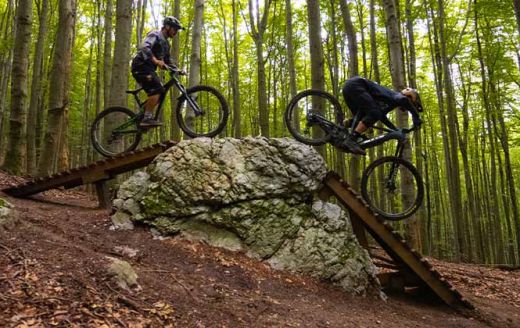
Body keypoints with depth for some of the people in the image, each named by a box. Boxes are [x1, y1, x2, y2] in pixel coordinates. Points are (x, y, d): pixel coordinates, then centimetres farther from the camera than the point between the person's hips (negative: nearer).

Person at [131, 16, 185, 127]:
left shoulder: (166, 44, 20)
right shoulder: (155, 35, -8)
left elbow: (168, 61, 22)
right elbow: (144, 47, -27)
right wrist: (156, 61, -41)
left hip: (148, 69, 9)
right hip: (141, 66, -9)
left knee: (159, 93, 4)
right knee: (158, 89, -24)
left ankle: (141, 117, 8)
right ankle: (147, 118, -25)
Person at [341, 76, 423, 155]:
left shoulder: (390, 102, 21)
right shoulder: (397, 96, -5)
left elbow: (382, 116, 33)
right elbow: (403, 100, -30)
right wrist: (416, 118, -20)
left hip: (348, 88, 9)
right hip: (354, 85, -9)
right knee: (374, 113, -18)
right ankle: (351, 140, -25)